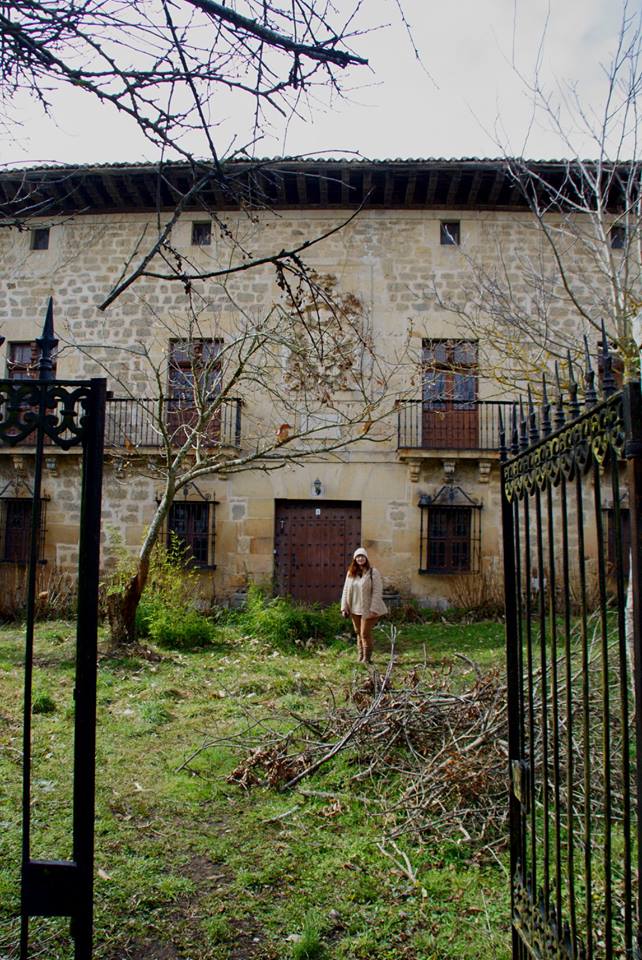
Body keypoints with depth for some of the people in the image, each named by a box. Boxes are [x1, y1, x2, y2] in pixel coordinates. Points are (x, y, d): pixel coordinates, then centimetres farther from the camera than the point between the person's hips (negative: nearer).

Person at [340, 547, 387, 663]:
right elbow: (346, 590, 9)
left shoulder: (373, 572, -10)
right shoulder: (350, 573, 6)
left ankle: (366, 659, 10)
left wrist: (373, 609, -18)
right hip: (355, 609, 5)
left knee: (365, 634, -3)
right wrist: (344, 607, 3)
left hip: (368, 609, -5)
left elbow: (377, 592, -14)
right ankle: (360, 657, 24)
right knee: (358, 633, 13)